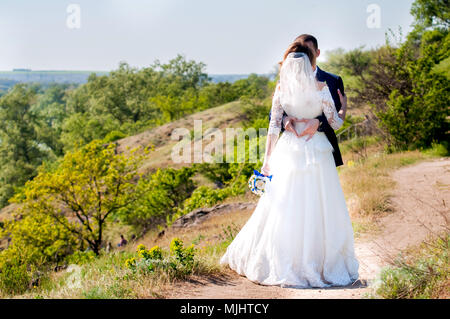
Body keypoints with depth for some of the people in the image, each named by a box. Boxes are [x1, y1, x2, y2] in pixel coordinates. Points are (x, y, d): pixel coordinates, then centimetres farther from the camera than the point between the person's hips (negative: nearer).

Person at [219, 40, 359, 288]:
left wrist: (267, 158, 3)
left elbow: (274, 125, -3)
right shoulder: (321, 87, -7)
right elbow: (335, 123, -2)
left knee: (284, 209, 8)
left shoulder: (281, 88, -1)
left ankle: (282, 264, 15)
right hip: (317, 150, -2)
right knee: (317, 209, 5)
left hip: (288, 151, 2)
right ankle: (321, 262, 11)